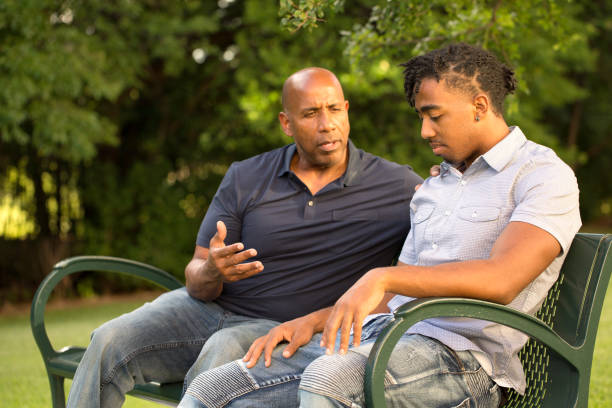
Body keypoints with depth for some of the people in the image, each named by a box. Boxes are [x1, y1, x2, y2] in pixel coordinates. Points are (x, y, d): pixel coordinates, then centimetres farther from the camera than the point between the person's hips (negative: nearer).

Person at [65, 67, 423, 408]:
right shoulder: (246, 179, 4)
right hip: (208, 308, 3)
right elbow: (196, 280, 3)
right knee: (109, 342, -20)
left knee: (225, 353, -35)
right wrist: (210, 273, -24)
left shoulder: (394, 186, -3)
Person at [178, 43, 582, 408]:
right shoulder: (434, 187, 27)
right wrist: (311, 322, 10)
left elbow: (501, 280, -17)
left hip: (458, 353, -7)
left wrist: (382, 276, -23)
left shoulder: (545, 175, 0)